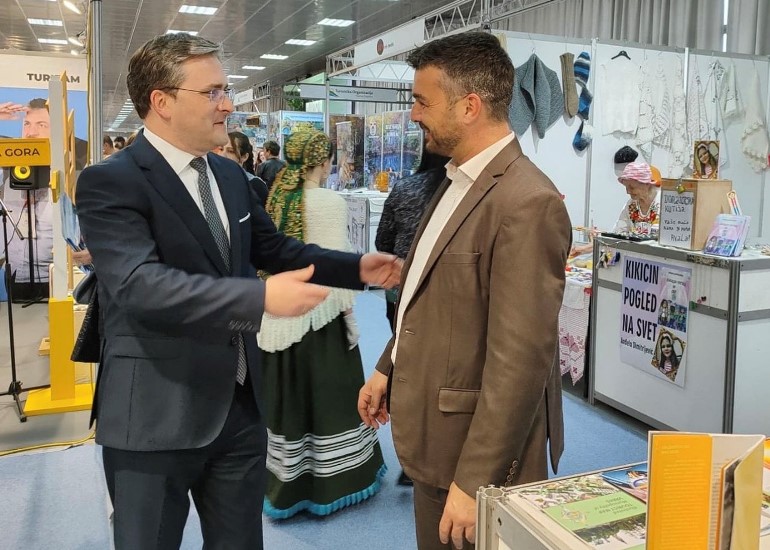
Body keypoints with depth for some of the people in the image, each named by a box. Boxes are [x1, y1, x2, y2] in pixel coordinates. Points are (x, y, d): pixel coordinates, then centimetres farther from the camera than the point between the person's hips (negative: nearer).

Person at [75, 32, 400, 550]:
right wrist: (262, 296, -36)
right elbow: (141, 285, -28)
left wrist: (356, 267, 5)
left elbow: (274, 247, 17)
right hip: (157, 415, -6)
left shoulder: (230, 175, 8)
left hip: (240, 406, 7)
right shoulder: (110, 182, -15)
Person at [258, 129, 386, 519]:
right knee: (326, 395, 8)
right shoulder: (328, 202, -14)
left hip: (278, 315, 6)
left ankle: (283, 483, 28)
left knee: (285, 396, 15)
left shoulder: (276, 198, 3)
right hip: (317, 313, -6)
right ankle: (330, 483, 21)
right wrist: (348, 314, -7)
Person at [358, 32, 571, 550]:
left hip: (477, 449, -8)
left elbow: (520, 361, -26)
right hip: (436, 433, 9)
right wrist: (388, 369, 16)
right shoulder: (458, 181, 7)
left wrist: (474, 481, -22)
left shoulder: (526, 203, -24)